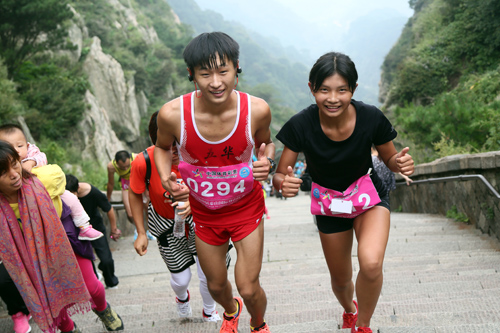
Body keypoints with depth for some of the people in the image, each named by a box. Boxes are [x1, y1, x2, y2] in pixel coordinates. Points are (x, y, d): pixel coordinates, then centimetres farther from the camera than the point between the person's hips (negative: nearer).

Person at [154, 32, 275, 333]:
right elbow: (163, 147, -2)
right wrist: (167, 181, -21)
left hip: (246, 207, -1)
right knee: (216, 285, 20)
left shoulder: (256, 110, -24)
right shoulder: (173, 114, -26)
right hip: (204, 213, 1)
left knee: (249, 288, 2)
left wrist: (267, 161, -23)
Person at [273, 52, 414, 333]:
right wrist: (285, 184, -41)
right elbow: (280, 175, -17)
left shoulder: (372, 118, -25)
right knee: (341, 279, 17)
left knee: (371, 264, -29)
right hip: (328, 202, 1)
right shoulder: (300, 126, -26)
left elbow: (390, 159, -7)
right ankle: (349, 310, 56)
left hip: (369, 194, -1)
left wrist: (401, 163, -31)